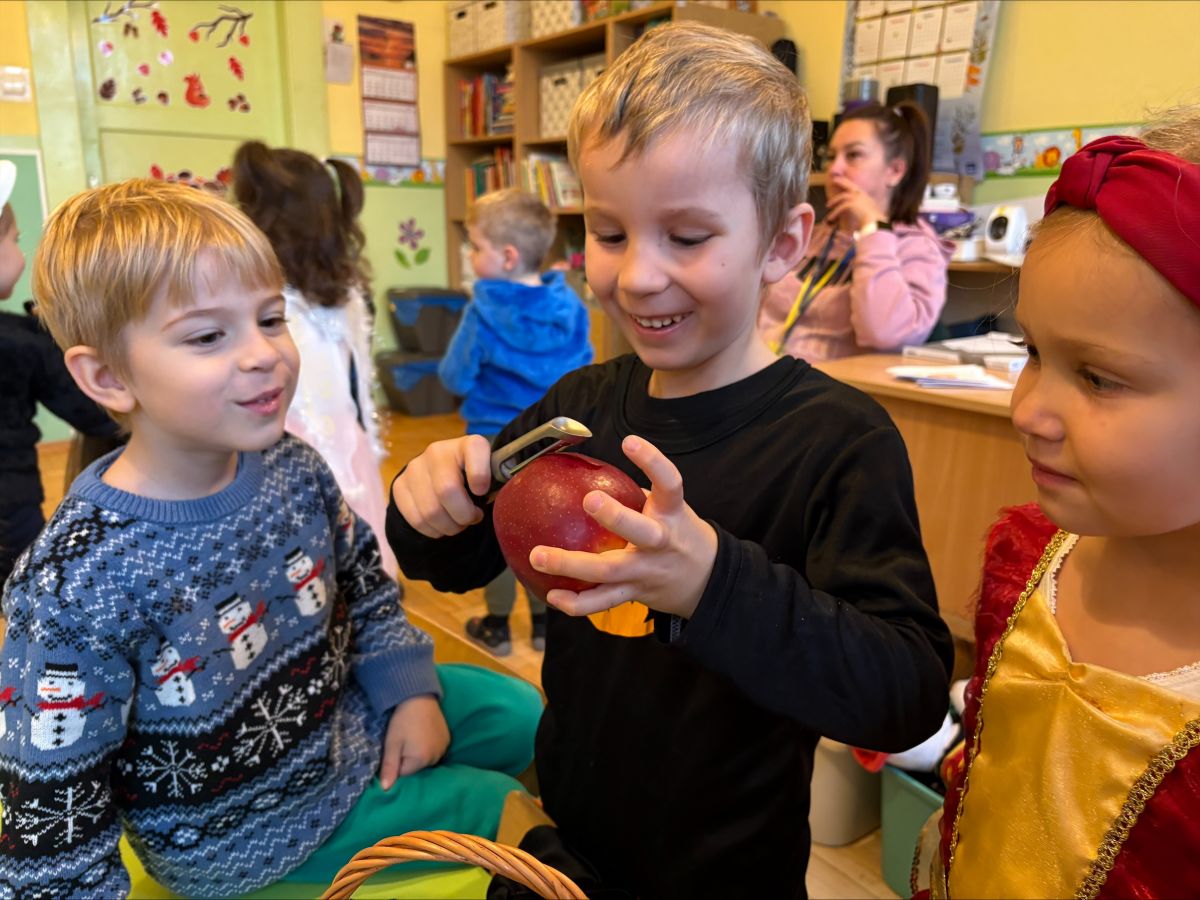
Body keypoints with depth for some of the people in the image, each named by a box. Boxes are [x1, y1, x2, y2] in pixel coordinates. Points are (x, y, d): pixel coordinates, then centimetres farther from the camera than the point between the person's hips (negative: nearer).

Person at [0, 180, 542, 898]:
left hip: (350, 713, 6)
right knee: (499, 804, 1)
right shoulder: (74, 591, -31)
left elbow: (365, 586, 3)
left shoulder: (293, 468, -14)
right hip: (239, 827, -5)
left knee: (522, 714, 16)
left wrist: (409, 689, -3)